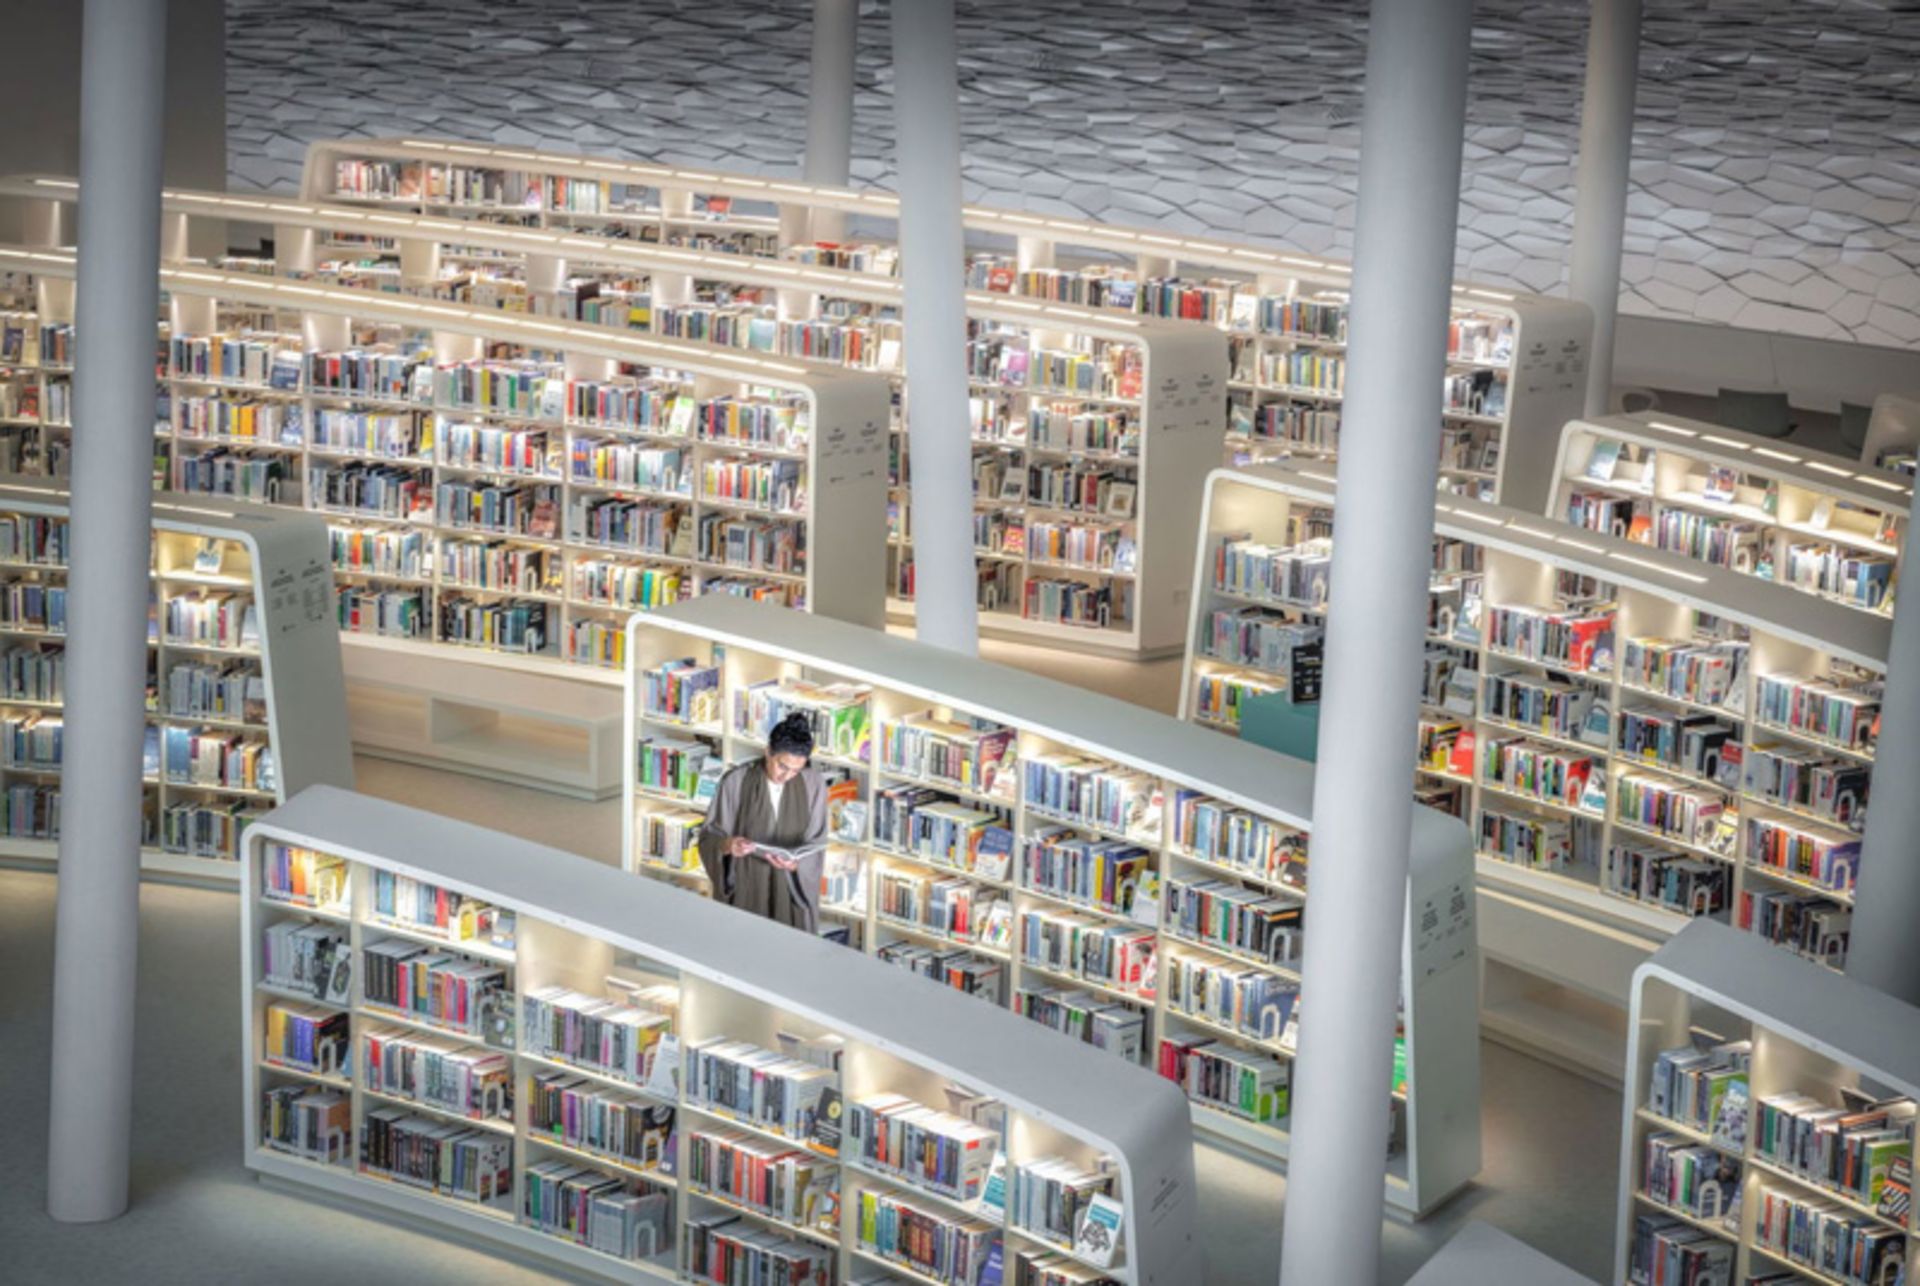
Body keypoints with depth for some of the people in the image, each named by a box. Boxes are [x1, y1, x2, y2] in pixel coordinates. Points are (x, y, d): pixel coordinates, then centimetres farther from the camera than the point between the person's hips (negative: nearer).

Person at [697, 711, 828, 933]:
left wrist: (795, 863, -25)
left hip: (793, 890, 1)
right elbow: (708, 836, -7)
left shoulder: (814, 784, -8)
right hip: (742, 888, -1)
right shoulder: (736, 781, -11)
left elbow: (816, 844, -4)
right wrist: (728, 845, -29)